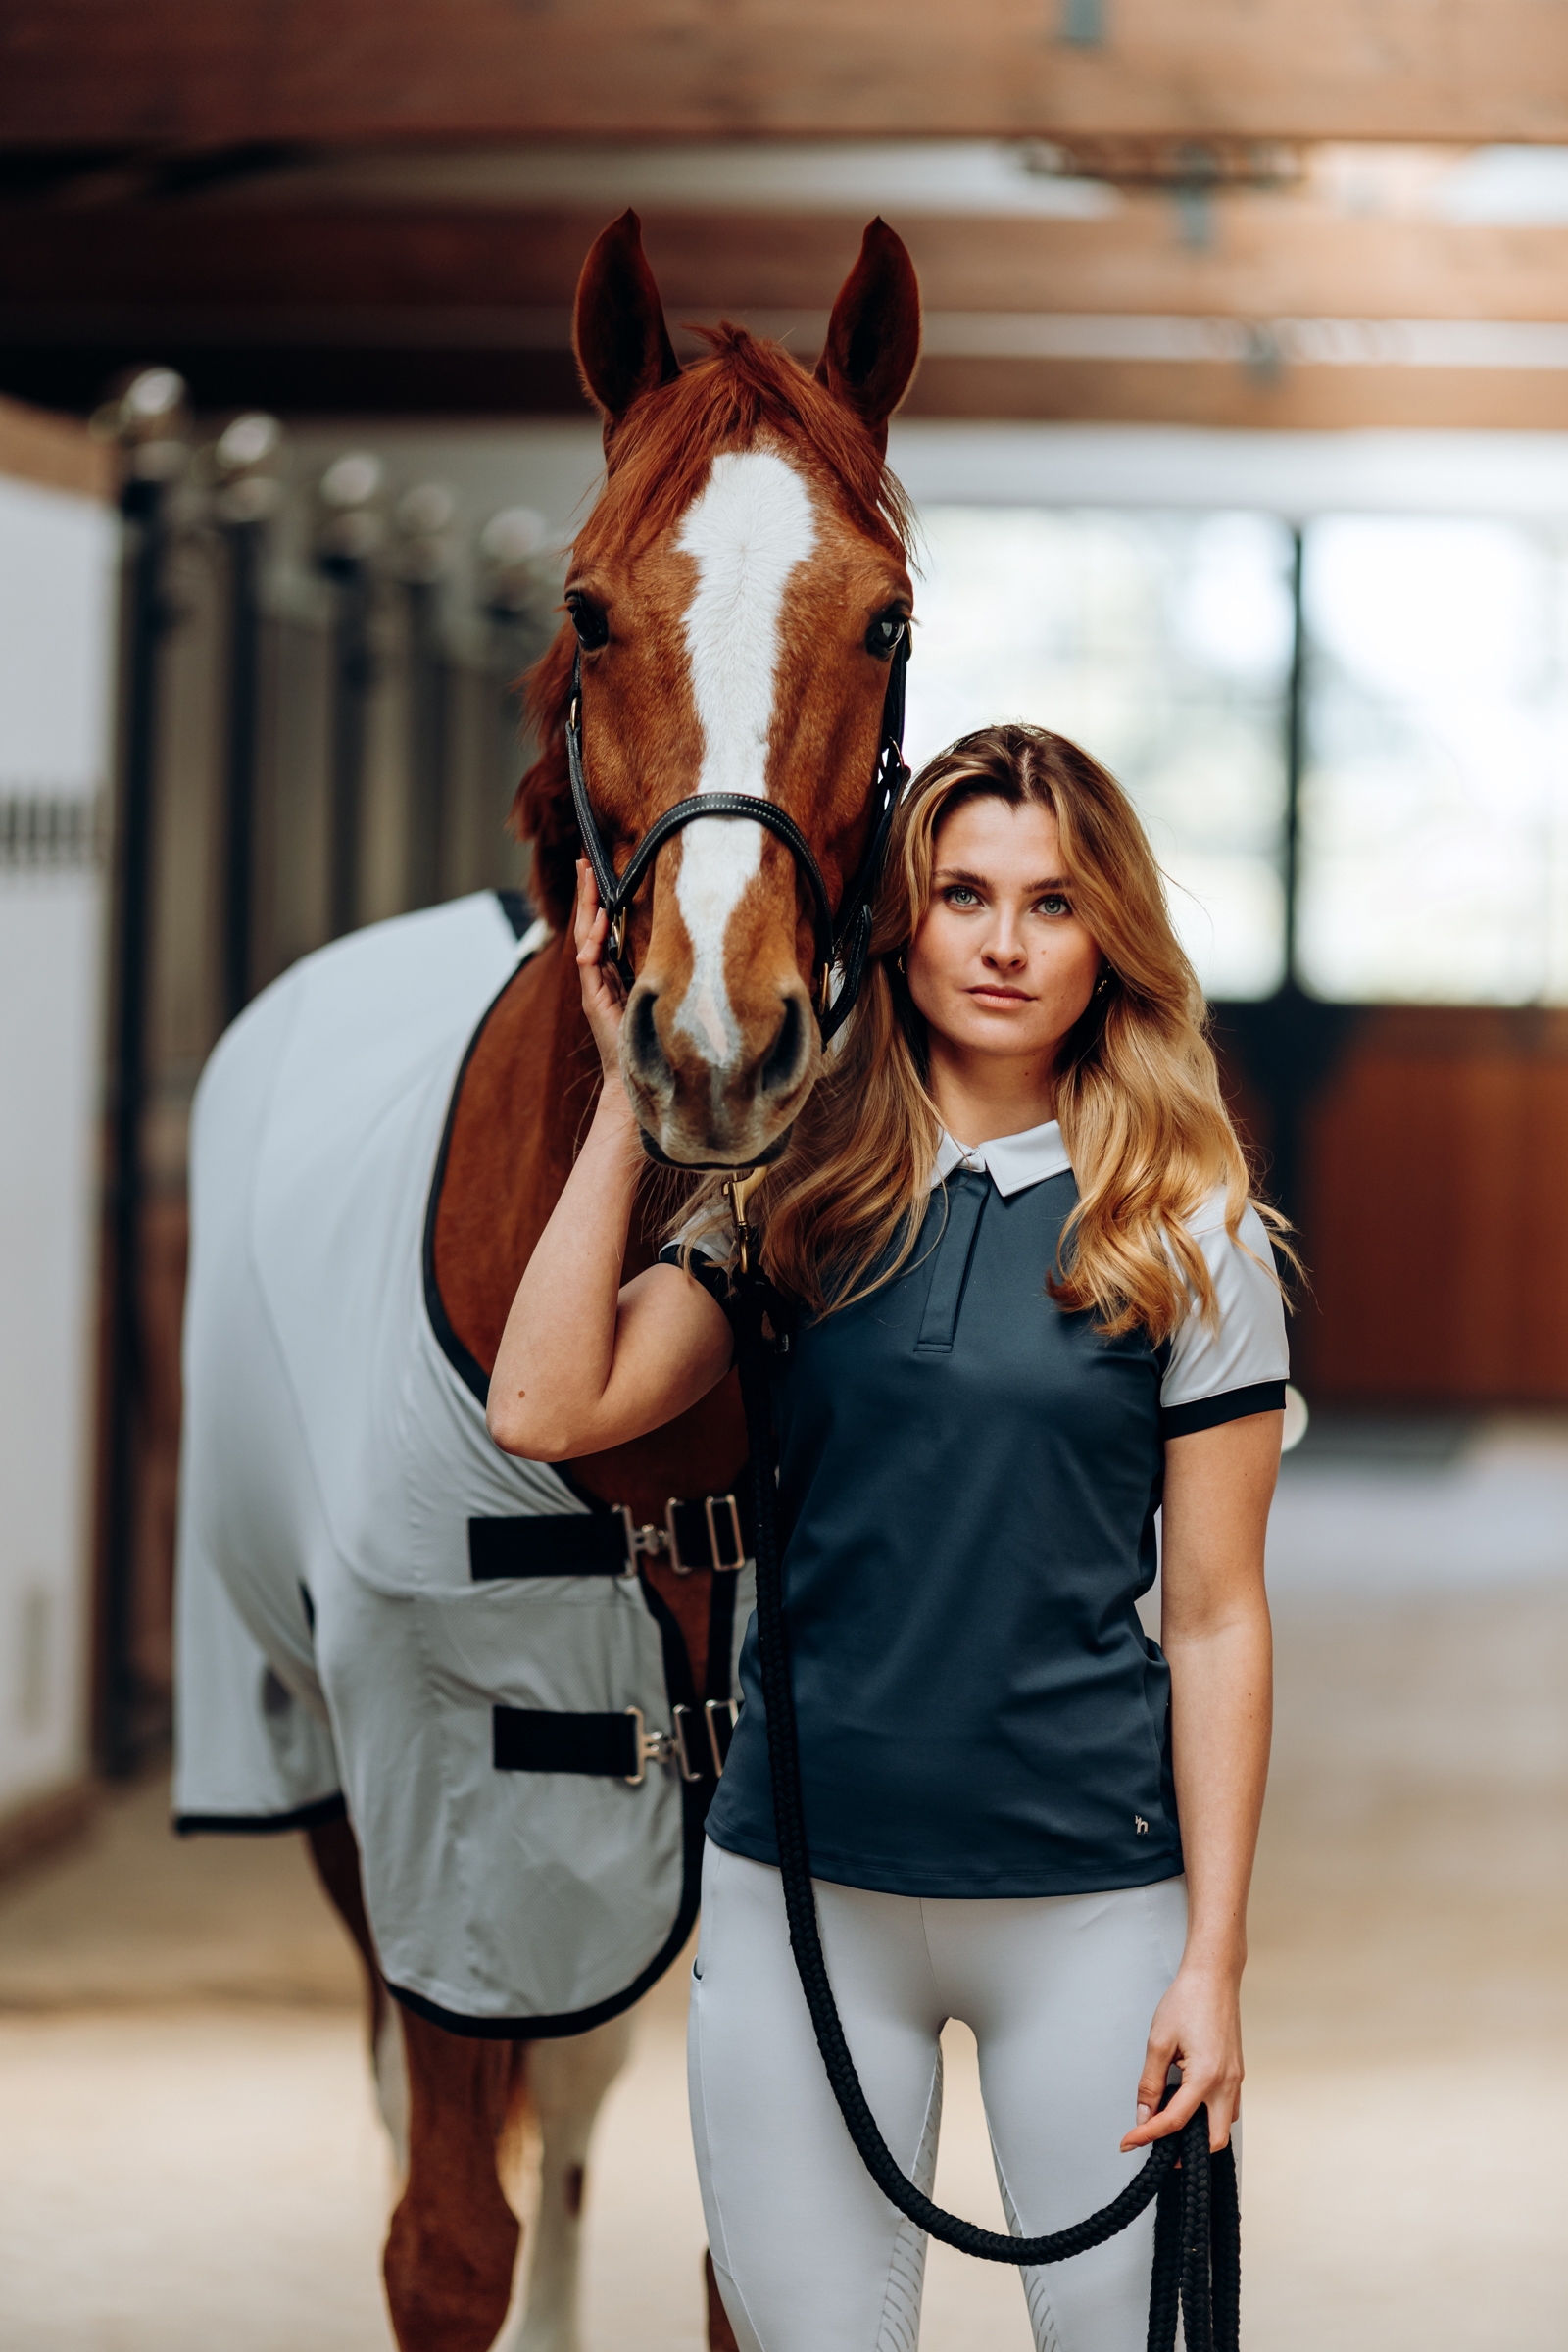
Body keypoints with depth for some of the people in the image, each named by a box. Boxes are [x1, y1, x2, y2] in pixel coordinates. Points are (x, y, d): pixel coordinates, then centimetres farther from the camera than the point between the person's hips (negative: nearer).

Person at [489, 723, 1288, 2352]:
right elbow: (546, 1410, -9)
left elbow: (1215, 1618, -1)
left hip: (1091, 1895, -2)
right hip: (802, 1885, 2)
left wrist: (1213, 1961, -6)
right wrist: (632, 1090, -6)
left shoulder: (1187, 1232, -1)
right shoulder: (795, 1197, 4)